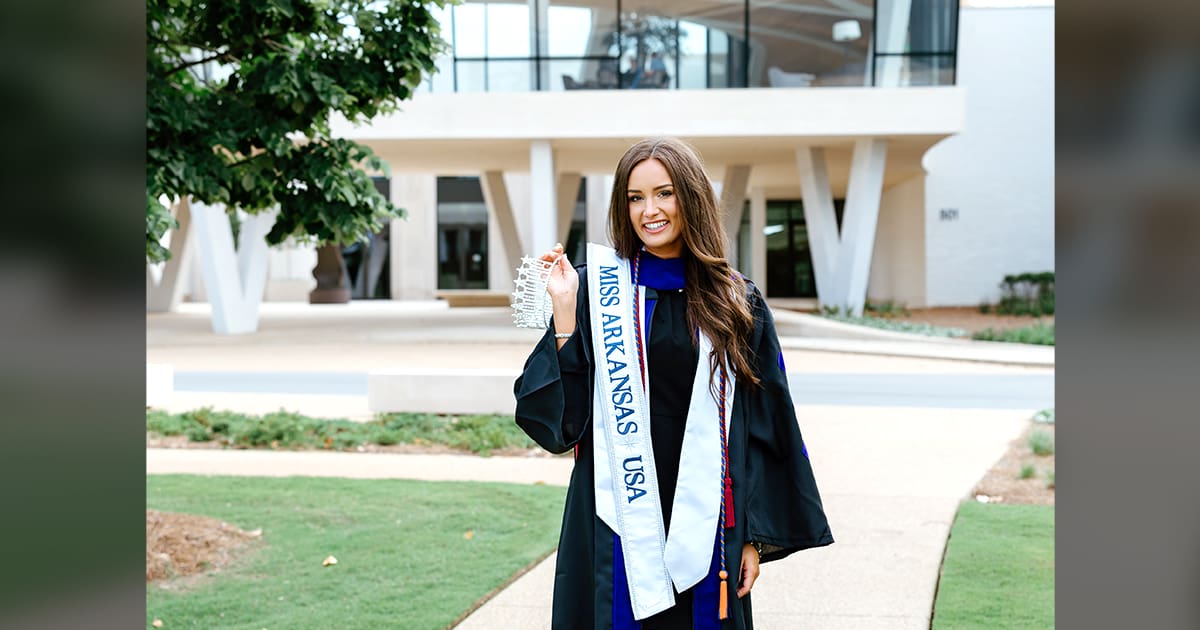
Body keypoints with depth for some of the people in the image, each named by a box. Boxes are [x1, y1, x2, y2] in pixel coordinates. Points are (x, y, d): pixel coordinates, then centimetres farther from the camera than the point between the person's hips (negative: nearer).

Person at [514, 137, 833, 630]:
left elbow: (763, 426, 5)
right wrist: (565, 311, -14)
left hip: (703, 522, 2)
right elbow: (563, 418, -5)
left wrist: (757, 535, 2)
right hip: (620, 524, -1)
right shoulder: (597, 288, -1)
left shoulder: (736, 304, 4)